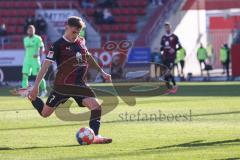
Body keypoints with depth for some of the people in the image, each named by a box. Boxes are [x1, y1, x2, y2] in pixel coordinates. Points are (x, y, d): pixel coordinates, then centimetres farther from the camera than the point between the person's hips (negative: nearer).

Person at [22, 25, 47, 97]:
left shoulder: (37, 38, -5)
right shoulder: (25, 39, 12)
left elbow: (42, 48, -7)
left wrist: (38, 54, -24)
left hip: (35, 59, -5)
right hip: (27, 60, 5)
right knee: (24, 75, -5)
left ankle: (44, 90, 15)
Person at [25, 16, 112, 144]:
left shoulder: (81, 41, 5)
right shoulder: (58, 45, -13)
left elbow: (88, 57, 25)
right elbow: (46, 65, -17)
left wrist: (102, 72, 26)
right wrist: (36, 86, -23)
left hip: (79, 85, 5)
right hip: (62, 85, -4)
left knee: (96, 106, -16)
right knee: (45, 113, 5)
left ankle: (95, 136, -15)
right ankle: (31, 97, 33)